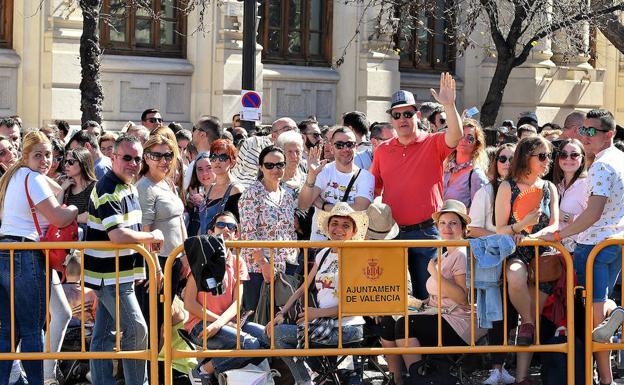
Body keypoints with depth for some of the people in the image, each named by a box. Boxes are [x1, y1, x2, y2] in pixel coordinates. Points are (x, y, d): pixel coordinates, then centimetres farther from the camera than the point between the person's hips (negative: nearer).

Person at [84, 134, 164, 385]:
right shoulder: (108, 191, -18)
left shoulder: (130, 188, 14)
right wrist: (152, 237, -14)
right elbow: (117, 235, -28)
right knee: (136, 330, -6)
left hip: (118, 275, 9)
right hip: (110, 275, -9)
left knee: (104, 335, 10)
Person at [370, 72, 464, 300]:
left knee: (427, 294, 1)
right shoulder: (383, 150, 11)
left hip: (425, 232, -3)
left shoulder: (432, 144, 1)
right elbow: (374, 190, 16)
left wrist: (449, 106, -33)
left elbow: (456, 136, -20)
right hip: (392, 232, 3)